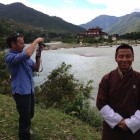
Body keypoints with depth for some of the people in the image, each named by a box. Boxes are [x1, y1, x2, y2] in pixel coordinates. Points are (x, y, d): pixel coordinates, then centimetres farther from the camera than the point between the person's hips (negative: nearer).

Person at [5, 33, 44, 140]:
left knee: (30, 114, 25)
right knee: (25, 117, 2)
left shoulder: (23, 55, 7)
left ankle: (25, 129, 51)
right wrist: (36, 41, -22)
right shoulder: (10, 57, -18)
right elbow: (28, 54, -36)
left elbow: (36, 68, 7)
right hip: (21, 92, -8)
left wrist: (38, 55, -5)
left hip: (30, 90, 8)